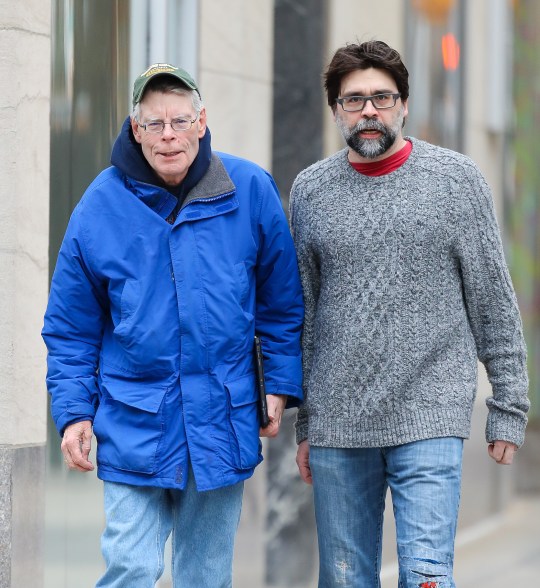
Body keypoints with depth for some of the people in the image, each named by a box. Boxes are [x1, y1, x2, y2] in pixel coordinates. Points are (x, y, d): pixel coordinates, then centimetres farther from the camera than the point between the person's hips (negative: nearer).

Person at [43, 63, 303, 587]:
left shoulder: (250, 190, -3)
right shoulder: (101, 206, -3)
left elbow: (281, 302, 7)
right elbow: (70, 327, 4)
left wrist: (281, 385, 3)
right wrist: (72, 411, -3)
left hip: (221, 422, 1)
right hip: (133, 426, -1)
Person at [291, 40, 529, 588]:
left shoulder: (456, 179, 0)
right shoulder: (310, 190, 7)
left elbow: (494, 302, 3)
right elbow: (301, 314, 11)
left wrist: (508, 407, 0)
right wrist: (303, 422, 11)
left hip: (429, 419, -2)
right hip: (337, 425, 3)